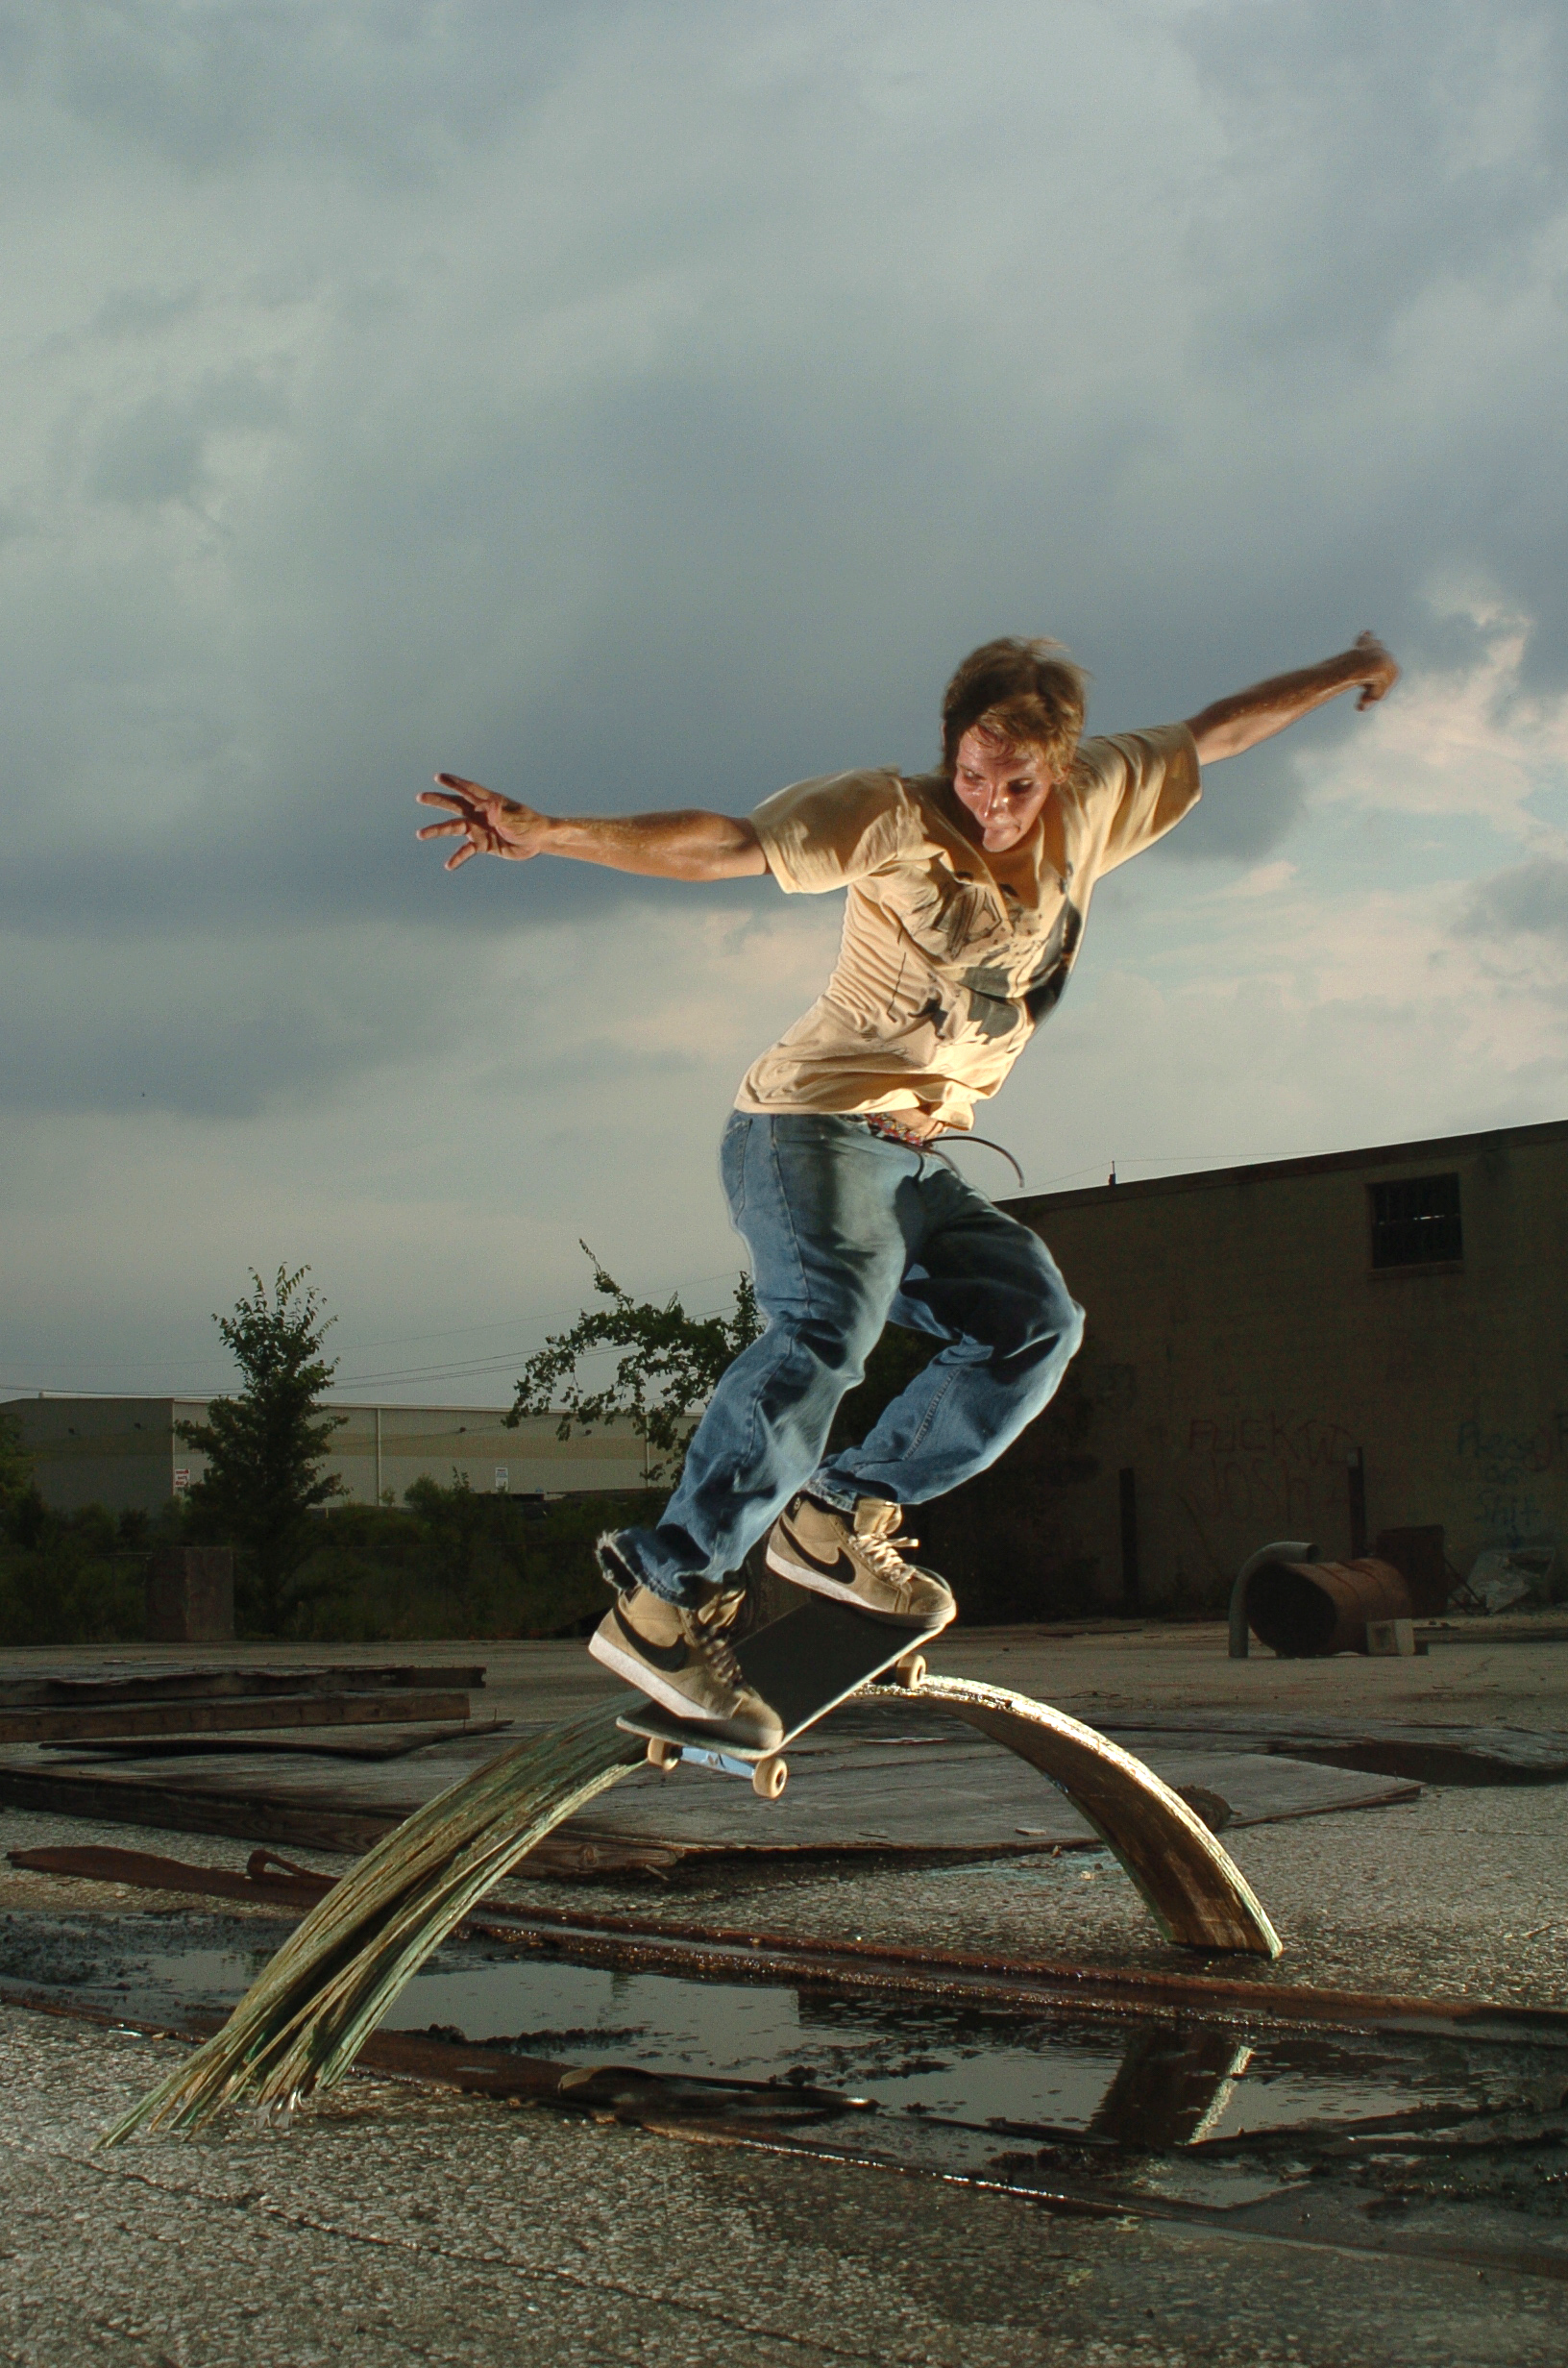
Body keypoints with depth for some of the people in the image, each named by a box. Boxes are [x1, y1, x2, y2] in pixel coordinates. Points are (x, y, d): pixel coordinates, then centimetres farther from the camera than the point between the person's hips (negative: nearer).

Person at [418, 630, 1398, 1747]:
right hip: (809, 1123, -8)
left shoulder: (1094, 806, 6)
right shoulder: (895, 818, -12)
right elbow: (724, 844, -22)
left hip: (922, 1157, 8)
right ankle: (663, 1599, -35)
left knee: (1037, 1320, -9)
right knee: (833, 1320, -32)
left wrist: (1341, 674, 32)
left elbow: (1209, 733, 20)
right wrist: (548, 833, -33)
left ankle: (839, 1515, -1)